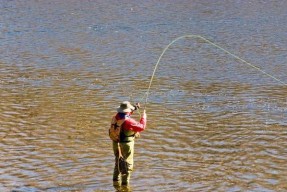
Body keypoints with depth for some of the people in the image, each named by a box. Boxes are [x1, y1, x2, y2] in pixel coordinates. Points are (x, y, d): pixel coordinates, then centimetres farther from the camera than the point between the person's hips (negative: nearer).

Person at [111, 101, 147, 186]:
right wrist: (144, 116, -7)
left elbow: (124, 114, 19)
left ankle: (116, 180, 29)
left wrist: (134, 108, 14)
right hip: (126, 144, -7)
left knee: (118, 161, 22)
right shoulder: (128, 121, -27)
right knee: (128, 164, 6)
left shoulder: (116, 117, -5)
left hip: (116, 143, 7)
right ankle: (125, 183, 7)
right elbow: (142, 127, -21)